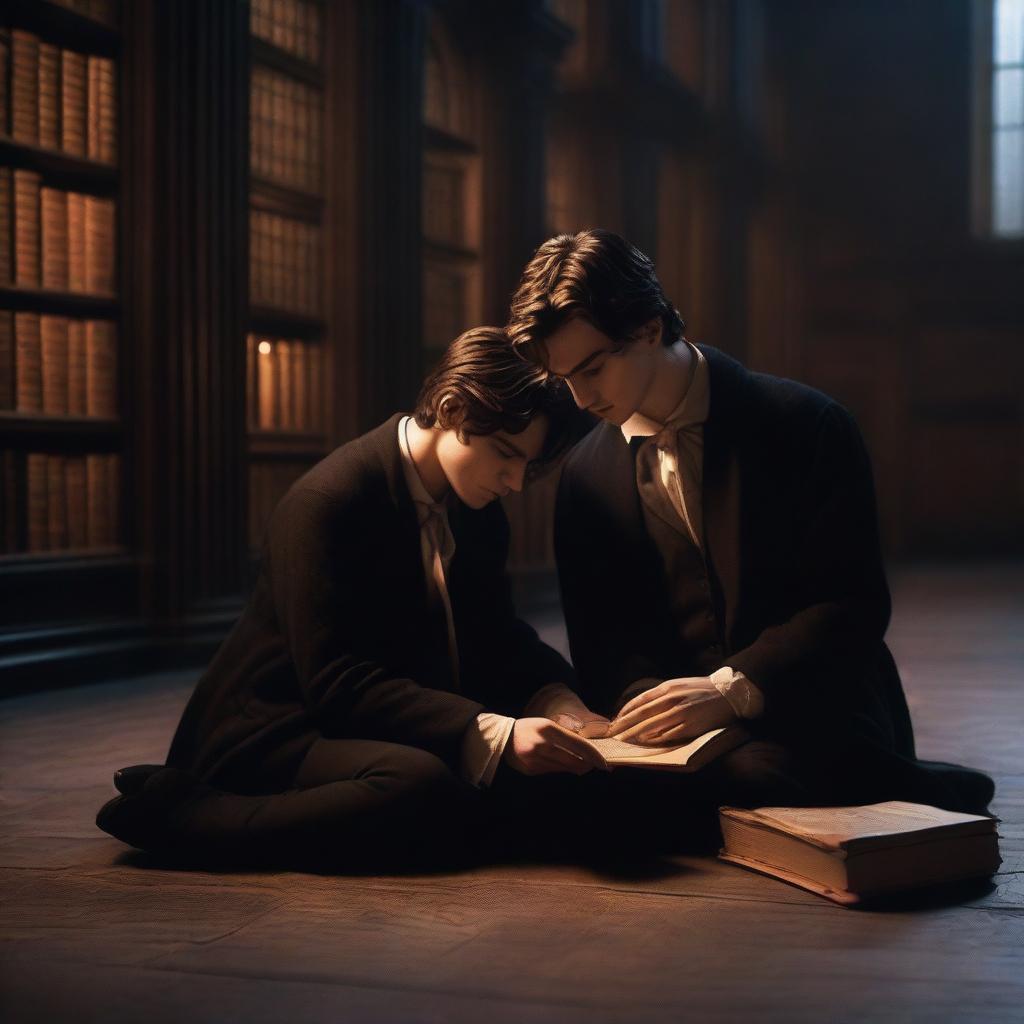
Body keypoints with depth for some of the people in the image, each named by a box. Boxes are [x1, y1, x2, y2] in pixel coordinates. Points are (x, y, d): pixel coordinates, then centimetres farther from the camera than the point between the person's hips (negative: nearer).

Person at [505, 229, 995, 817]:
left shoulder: (806, 426, -4)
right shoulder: (587, 475, 9)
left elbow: (854, 603, -10)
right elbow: (604, 633, 8)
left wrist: (732, 689, -24)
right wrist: (642, 700, -15)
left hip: (816, 727, -5)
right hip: (682, 735, 5)